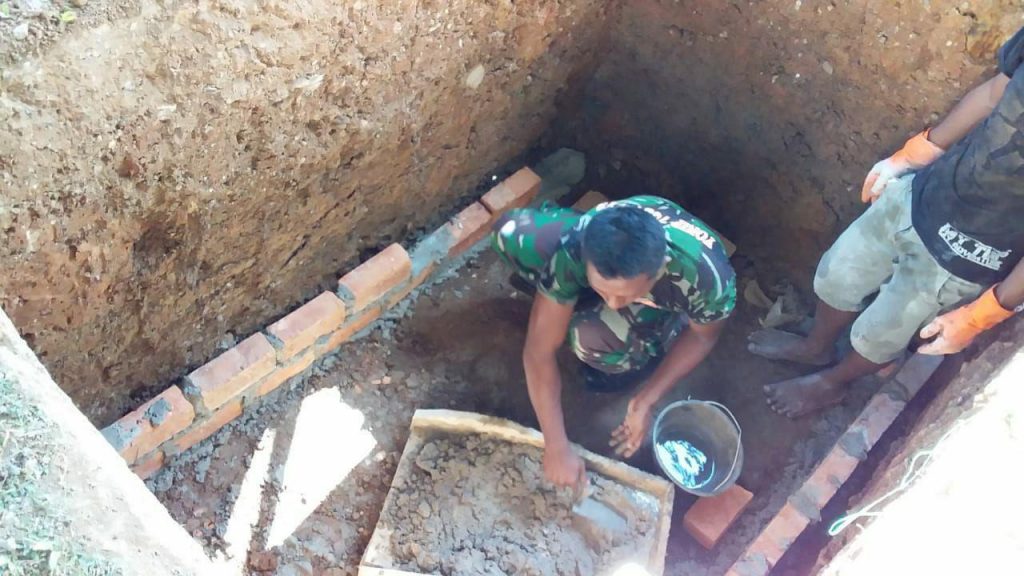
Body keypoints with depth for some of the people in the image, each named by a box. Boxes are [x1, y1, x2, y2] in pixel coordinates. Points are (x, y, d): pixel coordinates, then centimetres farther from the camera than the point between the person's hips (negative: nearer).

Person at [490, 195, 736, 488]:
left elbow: (702, 335, -17)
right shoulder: (573, 248, -40)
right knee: (510, 232, -22)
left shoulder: (707, 275, -42)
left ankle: (646, 352, 1)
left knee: (593, 336, -34)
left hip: (667, 302, -1)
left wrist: (645, 400, -22)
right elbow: (539, 350, -31)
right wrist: (557, 447, -31)